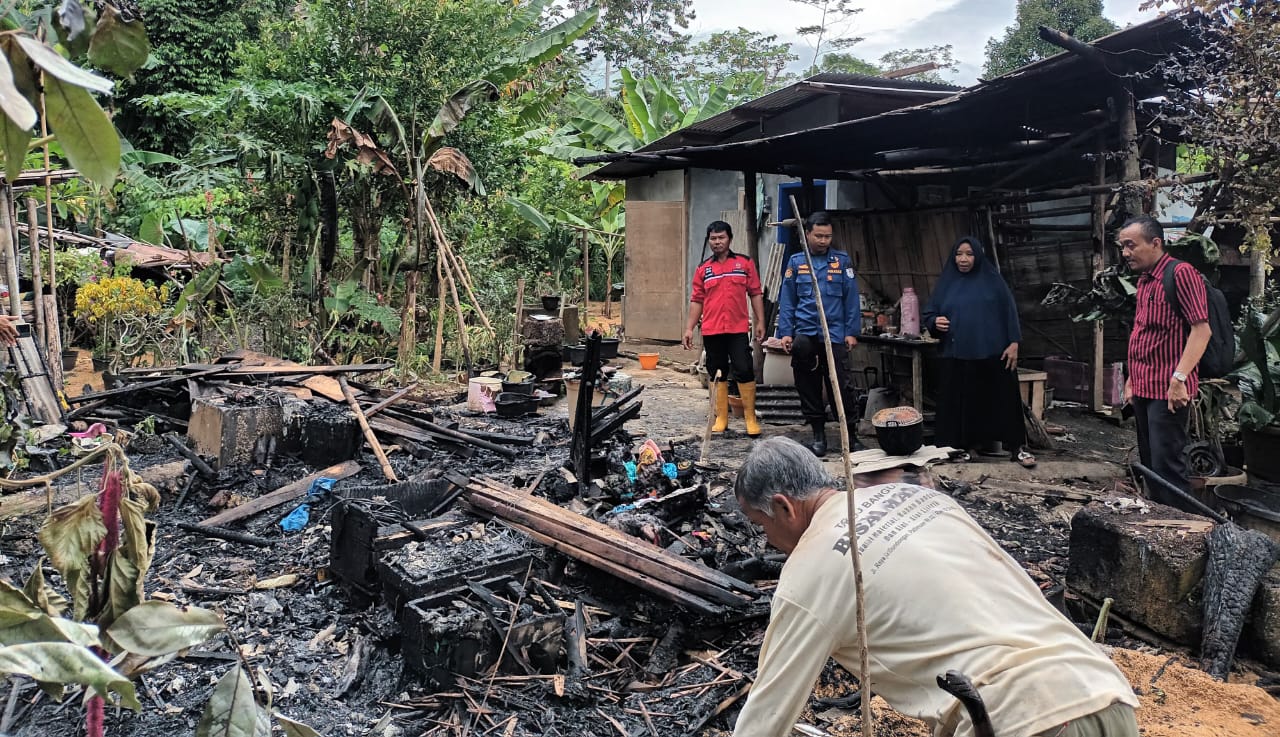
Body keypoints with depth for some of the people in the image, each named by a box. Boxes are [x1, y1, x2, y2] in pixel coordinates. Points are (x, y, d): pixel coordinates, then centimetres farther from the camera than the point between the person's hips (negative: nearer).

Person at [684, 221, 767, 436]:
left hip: (738, 329, -2)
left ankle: (750, 418, 4)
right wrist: (689, 328, 5)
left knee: (744, 371, -6)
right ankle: (721, 418, 16)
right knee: (717, 374, 8)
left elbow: (755, 294, 5)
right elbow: (697, 301, 10)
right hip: (711, 331, 2)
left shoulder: (745, 263, 5)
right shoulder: (703, 269, 9)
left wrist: (760, 322, -1)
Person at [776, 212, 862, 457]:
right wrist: (785, 332, -1)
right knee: (808, 387, 4)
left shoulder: (842, 260, 5)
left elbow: (851, 298, 4)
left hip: (835, 333, -1)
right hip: (805, 332, 1)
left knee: (842, 386, -2)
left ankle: (851, 434, 11)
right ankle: (818, 434, 16)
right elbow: (786, 301, 7)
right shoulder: (796, 262, 7)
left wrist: (852, 332, -1)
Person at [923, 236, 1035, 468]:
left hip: (993, 353, -2)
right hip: (957, 356, 2)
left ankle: (1017, 448, 10)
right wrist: (935, 323, -14)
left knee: (1004, 400, 1)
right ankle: (962, 448, 16)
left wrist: (1014, 343, -8)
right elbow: (929, 314, 9)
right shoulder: (946, 283, 8)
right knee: (961, 402, 5)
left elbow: (1009, 311, 0)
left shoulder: (992, 279, 2)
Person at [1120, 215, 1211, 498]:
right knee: (1149, 464, 15)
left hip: (1167, 391, -9)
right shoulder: (1144, 281, 14)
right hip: (1144, 390, 9)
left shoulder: (1180, 273, -12)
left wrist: (1179, 378, -25)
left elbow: (1201, 329, -19)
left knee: (1167, 466, -7)